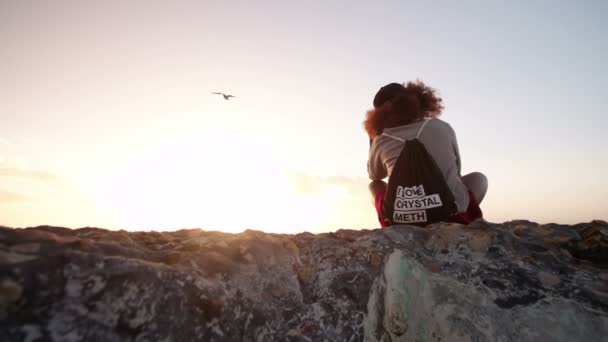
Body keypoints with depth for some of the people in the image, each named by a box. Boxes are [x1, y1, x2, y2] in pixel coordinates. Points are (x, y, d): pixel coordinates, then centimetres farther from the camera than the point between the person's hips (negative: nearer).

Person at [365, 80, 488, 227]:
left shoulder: (381, 142, -2)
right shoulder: (442, 127, 1)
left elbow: (374, 175, 19)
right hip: (455, 215, 1)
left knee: (375, 185, 28)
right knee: (478, 178, 28)